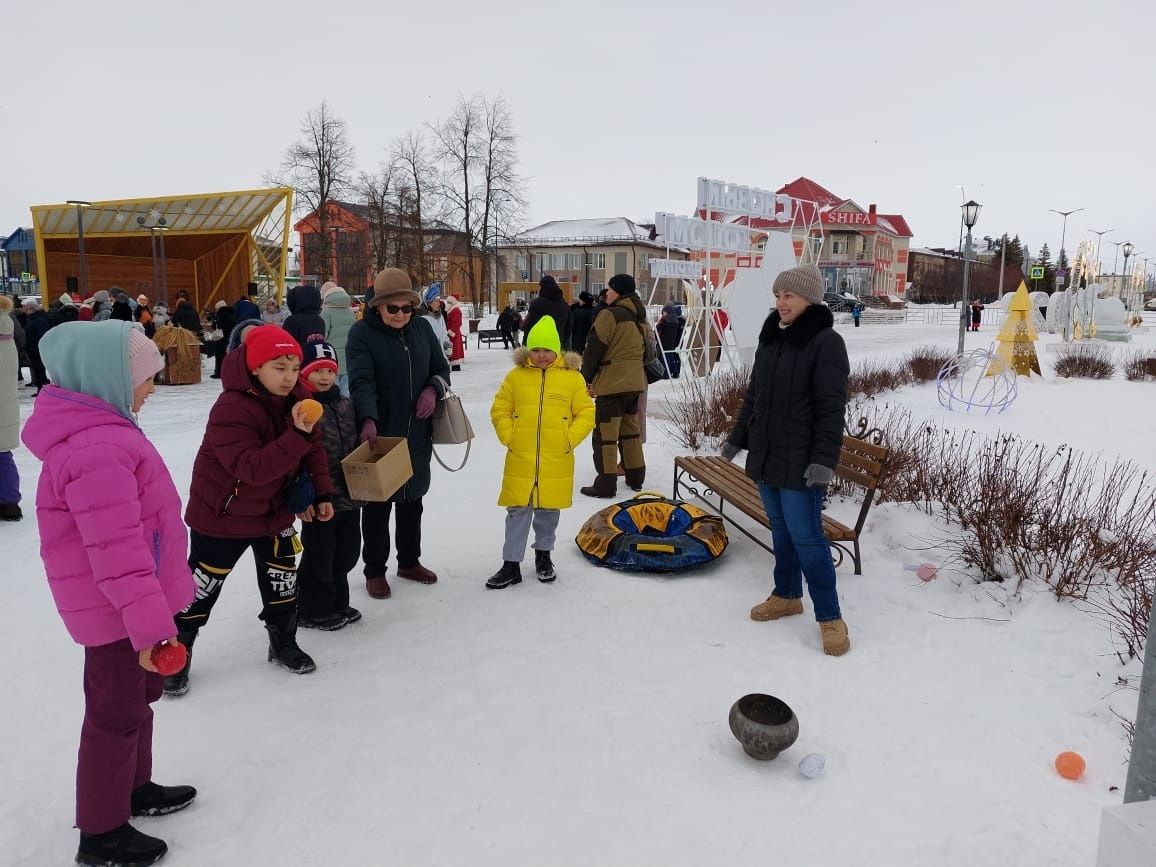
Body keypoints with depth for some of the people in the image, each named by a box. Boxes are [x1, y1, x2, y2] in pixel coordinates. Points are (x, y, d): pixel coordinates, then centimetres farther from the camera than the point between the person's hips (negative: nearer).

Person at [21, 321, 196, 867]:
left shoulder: (95, 430, 7)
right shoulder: (99, 448, -28)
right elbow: (116, 549, -30)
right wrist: (149, 622, -28)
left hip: (123, 603, 10)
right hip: (117, 609, -10)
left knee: (138, 694, 24)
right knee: (118, 713, 6)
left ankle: (134, 788, 44)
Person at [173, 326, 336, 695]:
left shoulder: (297, 398, -8)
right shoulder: (231, 409, -30)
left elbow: (314, 450, 2)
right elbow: (253, 468, -38)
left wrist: (322, 493, -3)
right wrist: (297, 436, -45)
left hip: (275, 510, 6)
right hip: (222, 513, -6)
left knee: (282, 577, 13)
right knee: (202, 586, 7)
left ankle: (283, 643, 32)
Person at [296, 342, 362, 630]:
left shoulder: (345, 404, 7)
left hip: (348, 496, 7)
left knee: (346, 552, 18)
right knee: (319, 557, 7)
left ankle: (337, 603, 36)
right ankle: (314, 610, 25)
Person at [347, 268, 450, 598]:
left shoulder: (422, 328, 4)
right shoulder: (361, 333, -10)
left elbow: (441, 368, 13)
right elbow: (361, 381, -22)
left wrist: (433, 388, -9)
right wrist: (368, 420, -38)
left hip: (418, 432, 5)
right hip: (380, 433, -5)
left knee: (413, 498, 18)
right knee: (378, 503, 6)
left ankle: (409, 561, 35)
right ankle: (375, 571, 21)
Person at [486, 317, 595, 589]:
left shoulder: (573, 377, 0)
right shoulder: (516, 375, 2)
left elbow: (586, 413, 1)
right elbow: (500, 409, 8)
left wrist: (570, 439, -8)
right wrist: (508, 436, -4)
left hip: (556, 460, 0)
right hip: (520, 458, 0)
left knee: (549, 510, 13)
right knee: (517, 511, 5)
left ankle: (543, 555, 34)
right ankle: (511, 564, 13)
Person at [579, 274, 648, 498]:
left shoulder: (609, 315, -14)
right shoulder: (640, 318, 13)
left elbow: (594, 349, -12)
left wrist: (585, 378, -2)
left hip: (612, 383, -8)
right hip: (635, 382, 9)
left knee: (605, 434, -3)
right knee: (630, 430, 18)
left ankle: (606, 483, -2)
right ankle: (635, 477, 25)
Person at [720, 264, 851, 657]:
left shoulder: (825, 342, -12)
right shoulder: (770, 338, 10)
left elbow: (831, 409, -17)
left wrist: (824, 460, -22)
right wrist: (738, 437, 19)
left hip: (800, 462, -7)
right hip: (765, 456, 7)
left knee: (806, 537, -5)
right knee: (781, 530, 17)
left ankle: (830, 617, 7)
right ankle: (786, 595, 32)